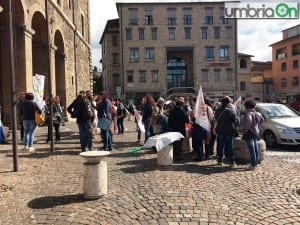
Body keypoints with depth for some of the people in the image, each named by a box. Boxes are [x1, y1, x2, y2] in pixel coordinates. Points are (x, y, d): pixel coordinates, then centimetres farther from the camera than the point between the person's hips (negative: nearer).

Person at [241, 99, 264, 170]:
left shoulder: (249, 113, -17)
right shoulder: (257, 113, 11)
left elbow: (249, 121, -36)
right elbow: (262, 120, 27)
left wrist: (246, 129, -22)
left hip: (249, 133, -10)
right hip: (256, 132, 10)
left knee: (252, 149, -7)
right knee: (255, 149, 15)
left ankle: (253, 165, -5)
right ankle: (256, 163, 25)